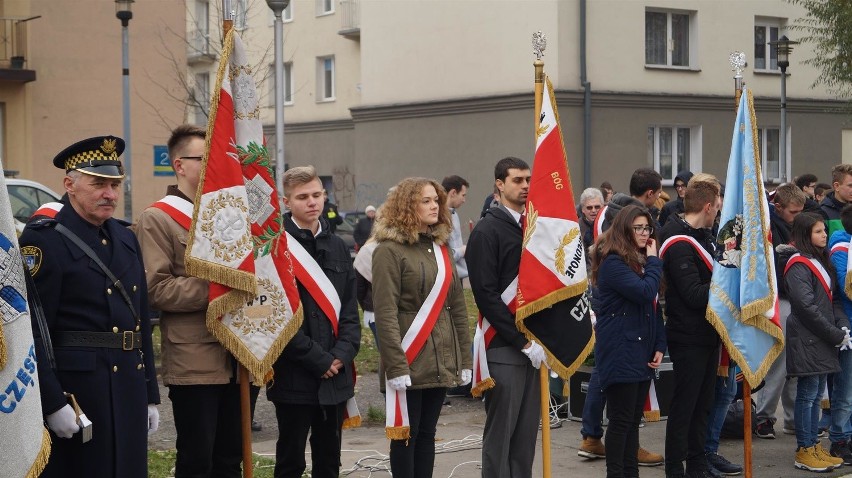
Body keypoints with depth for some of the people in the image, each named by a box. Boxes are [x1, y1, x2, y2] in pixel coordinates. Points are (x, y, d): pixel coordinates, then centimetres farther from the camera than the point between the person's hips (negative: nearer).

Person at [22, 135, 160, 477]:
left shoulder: (126, 238, 14)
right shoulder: (43, 240, -9)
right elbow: (33, 331, -16)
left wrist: (150, 395, 16)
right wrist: (53, 404, -20)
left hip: (129, 390, 7)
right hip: (74, 392, -7)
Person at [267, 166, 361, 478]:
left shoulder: (337, 247, 12)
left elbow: (350, 309, 11)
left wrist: (341, 355, -5)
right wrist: (318, 360, -14)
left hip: (335, 375, 6)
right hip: (294, 377, -6)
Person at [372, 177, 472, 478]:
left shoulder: (441, 248, 14)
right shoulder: (390, 250, -8)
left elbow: (457, 307, 15)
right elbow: (385, 313, -14)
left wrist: (465, 359, 10)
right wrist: (396, 366, -20)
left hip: (442, 362, 6)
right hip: (409, 362, -6)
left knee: (427, 434, 10)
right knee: (406, 434, 1)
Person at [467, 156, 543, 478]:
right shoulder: (487, 231, -8)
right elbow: (486, 295, -14)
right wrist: (523, 342, -15)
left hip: (534, 346, 7)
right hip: (504, 348, -6)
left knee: (527, 430, 10)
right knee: (500, 431, -1)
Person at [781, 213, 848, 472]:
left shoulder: (822, 261, 16)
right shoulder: (798, 264, -12)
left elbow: (833, 298, 17)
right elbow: (807, 306, -18)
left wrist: (843, 326, -1)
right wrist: (836, 335, -15)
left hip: (823, 340, 9)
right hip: (806, 339, -9)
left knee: (816, 395, 12)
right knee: (807, 394, -4)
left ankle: (813, 446, 18)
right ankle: (804, 451, 1)